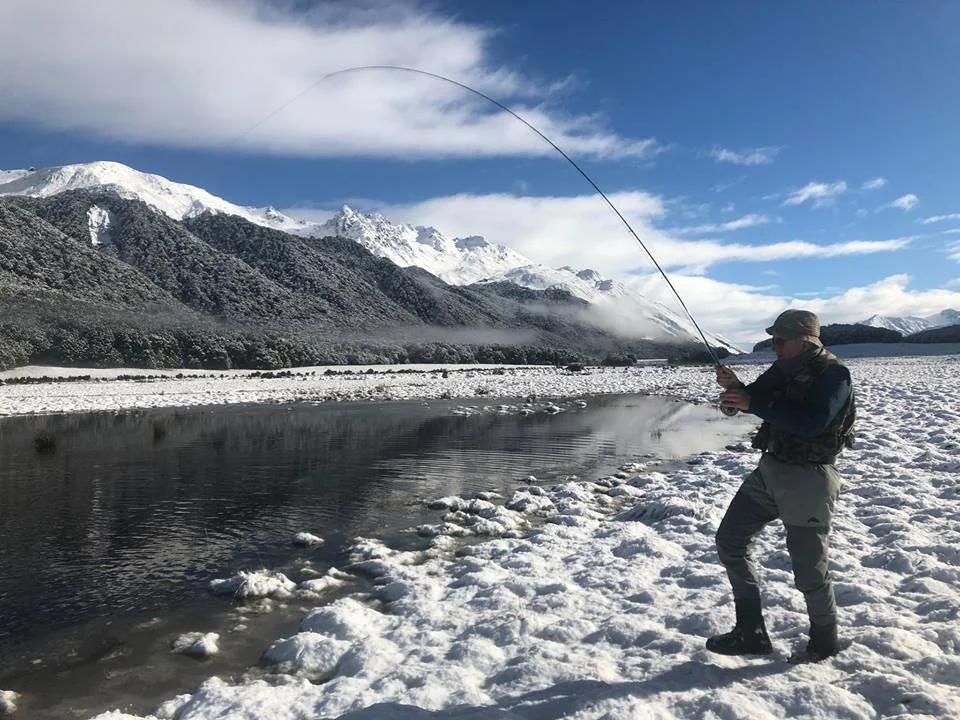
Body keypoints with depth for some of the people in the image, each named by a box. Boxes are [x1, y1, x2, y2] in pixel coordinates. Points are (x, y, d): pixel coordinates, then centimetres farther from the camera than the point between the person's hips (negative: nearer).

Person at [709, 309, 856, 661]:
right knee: (730, 539, 8)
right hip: (770, 470, 8)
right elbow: (756, 399, 12)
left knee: (809, 570, 1)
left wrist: (753, 403, -31)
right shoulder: (786, 367, 7)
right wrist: (735, 388, -11)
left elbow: (811, 423, -30)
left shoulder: (834, 375, -16)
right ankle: (751, 633, 16)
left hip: (808, 480, -8)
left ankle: (824, 642, 28)